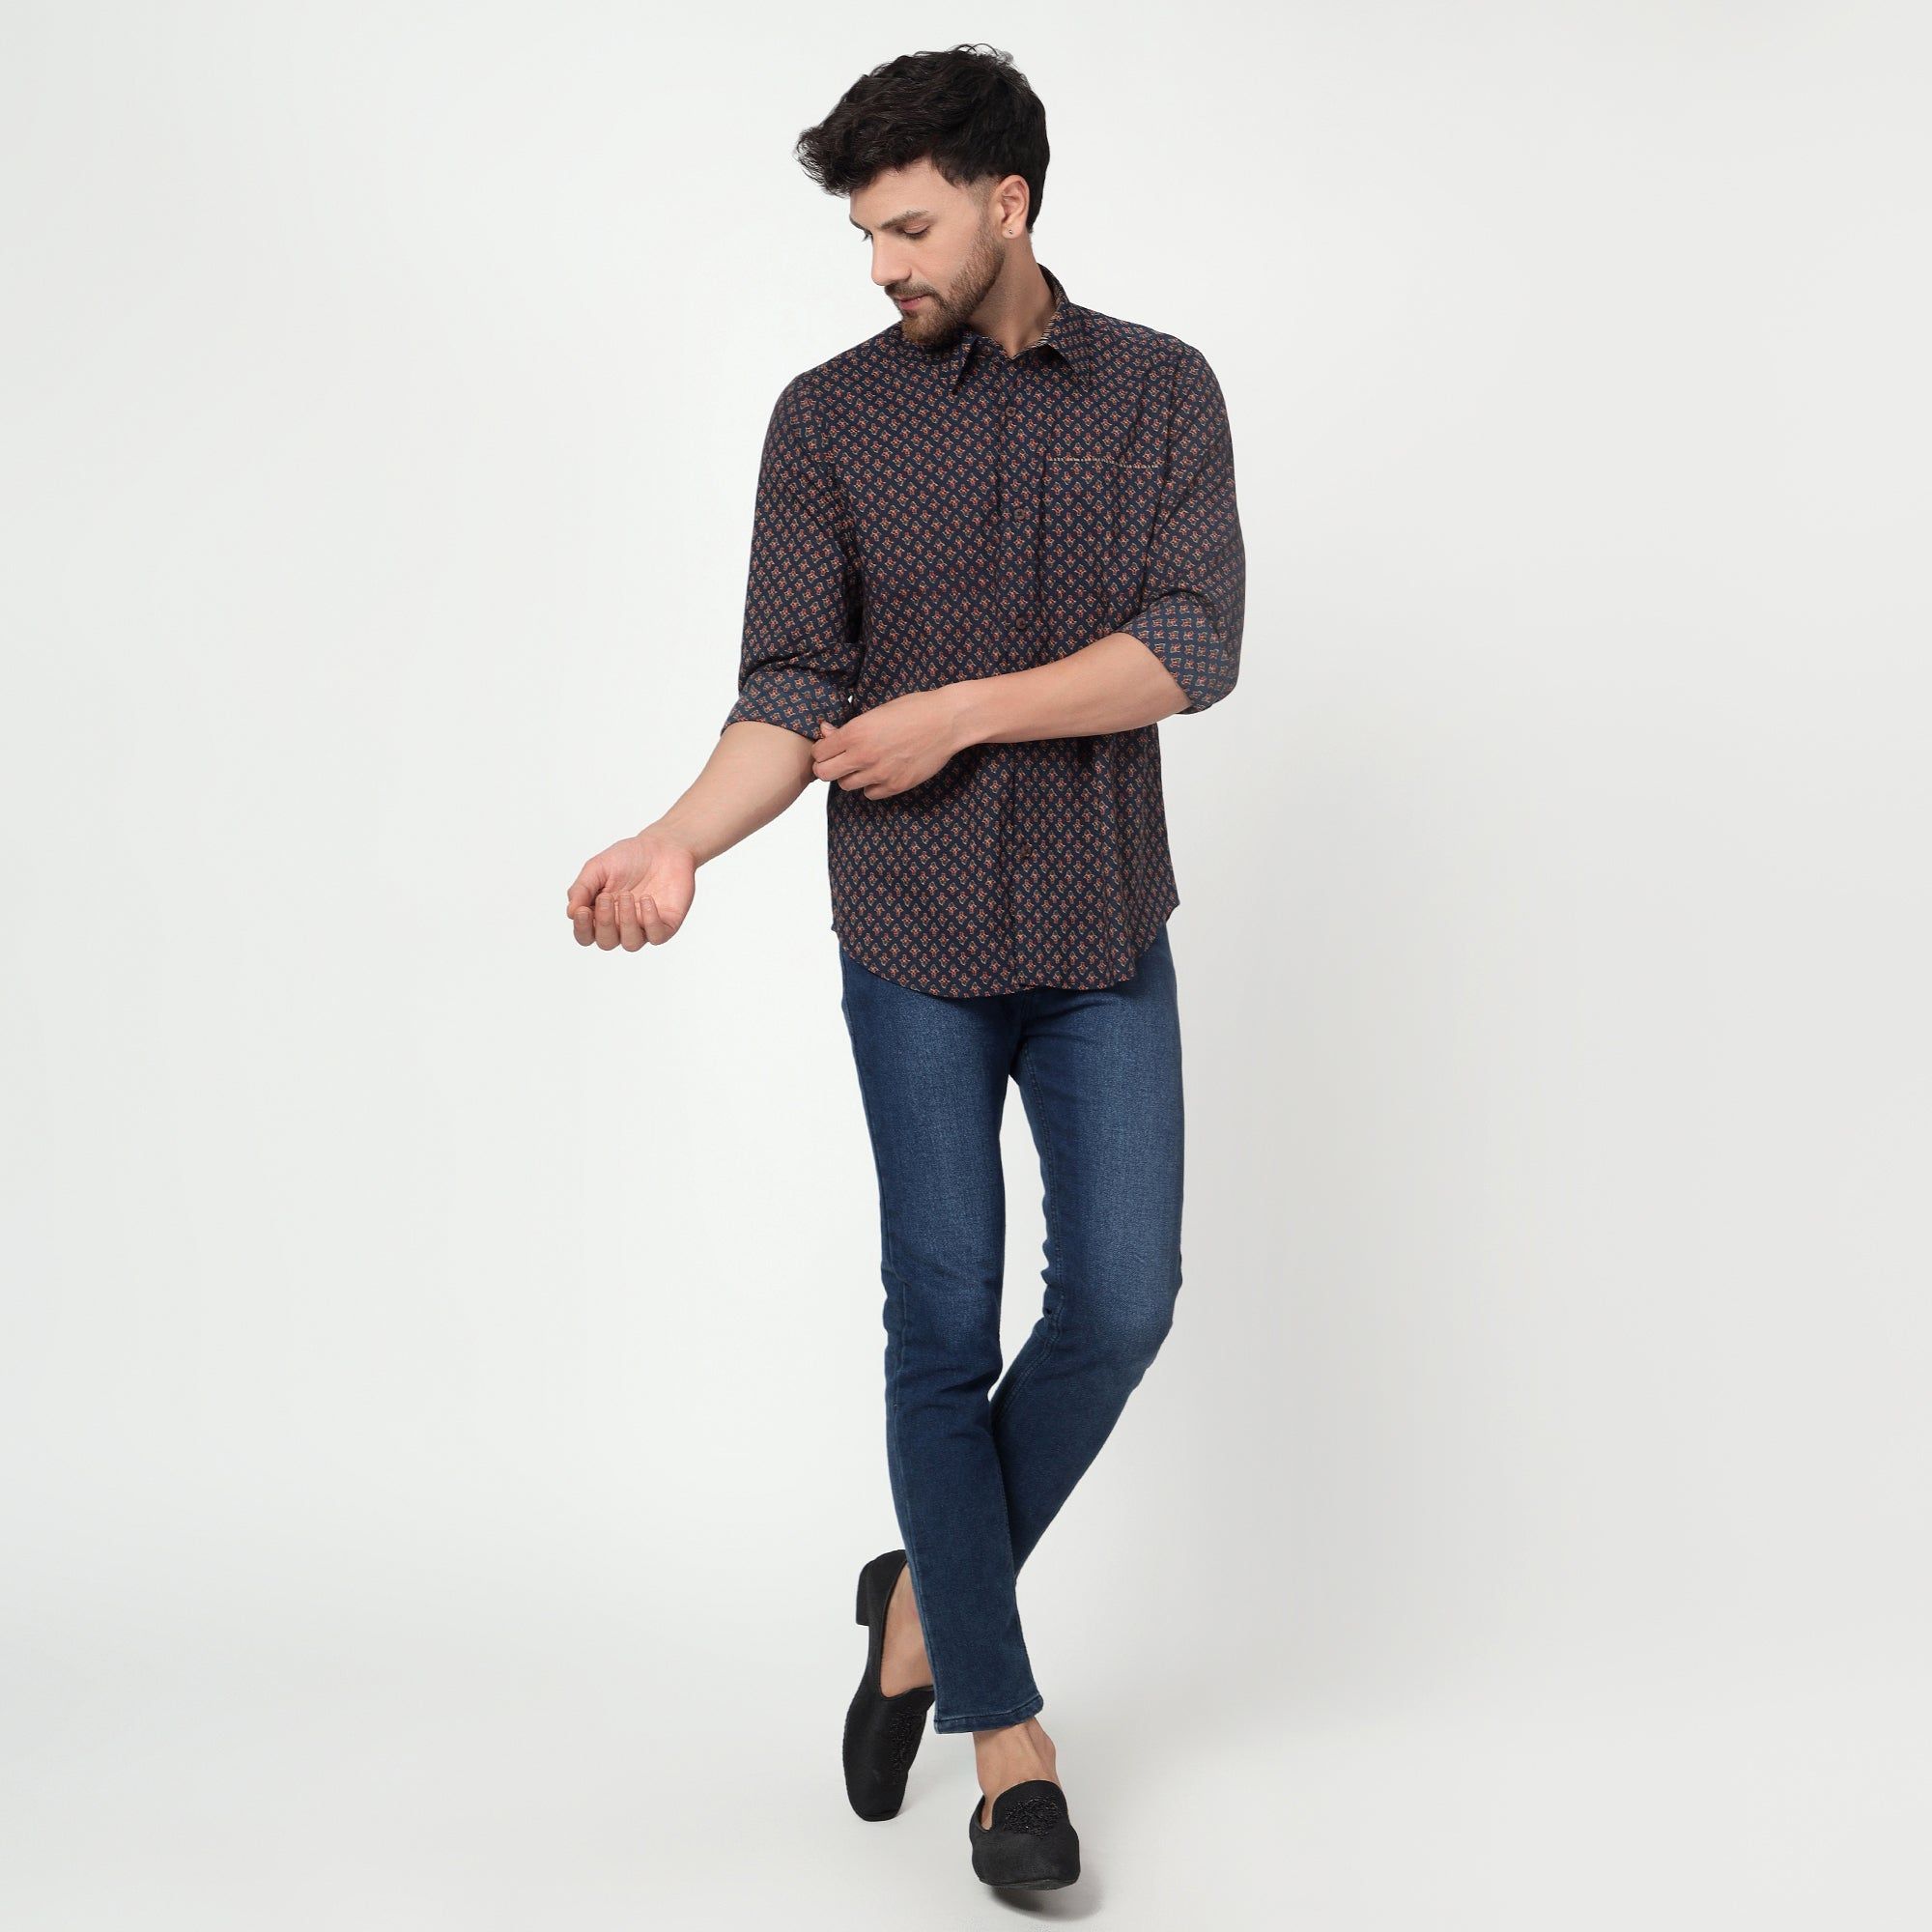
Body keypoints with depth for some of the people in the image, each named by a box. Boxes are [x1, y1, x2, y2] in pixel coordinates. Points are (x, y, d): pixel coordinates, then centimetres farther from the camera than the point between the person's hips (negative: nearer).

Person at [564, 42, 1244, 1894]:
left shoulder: (1161, 392, 1)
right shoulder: (828, 418, 0)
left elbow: (1192, 648, -10)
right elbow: (793, 690, -8)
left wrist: (962, 711, -17)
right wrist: (681, 838, -25)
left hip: (1104, 931, 1)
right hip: (914, 937, -1)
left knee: (1119, 1302, -1)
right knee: (946, 1326, 2)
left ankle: (928, 1595, 24)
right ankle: (1005, 1733, 14)